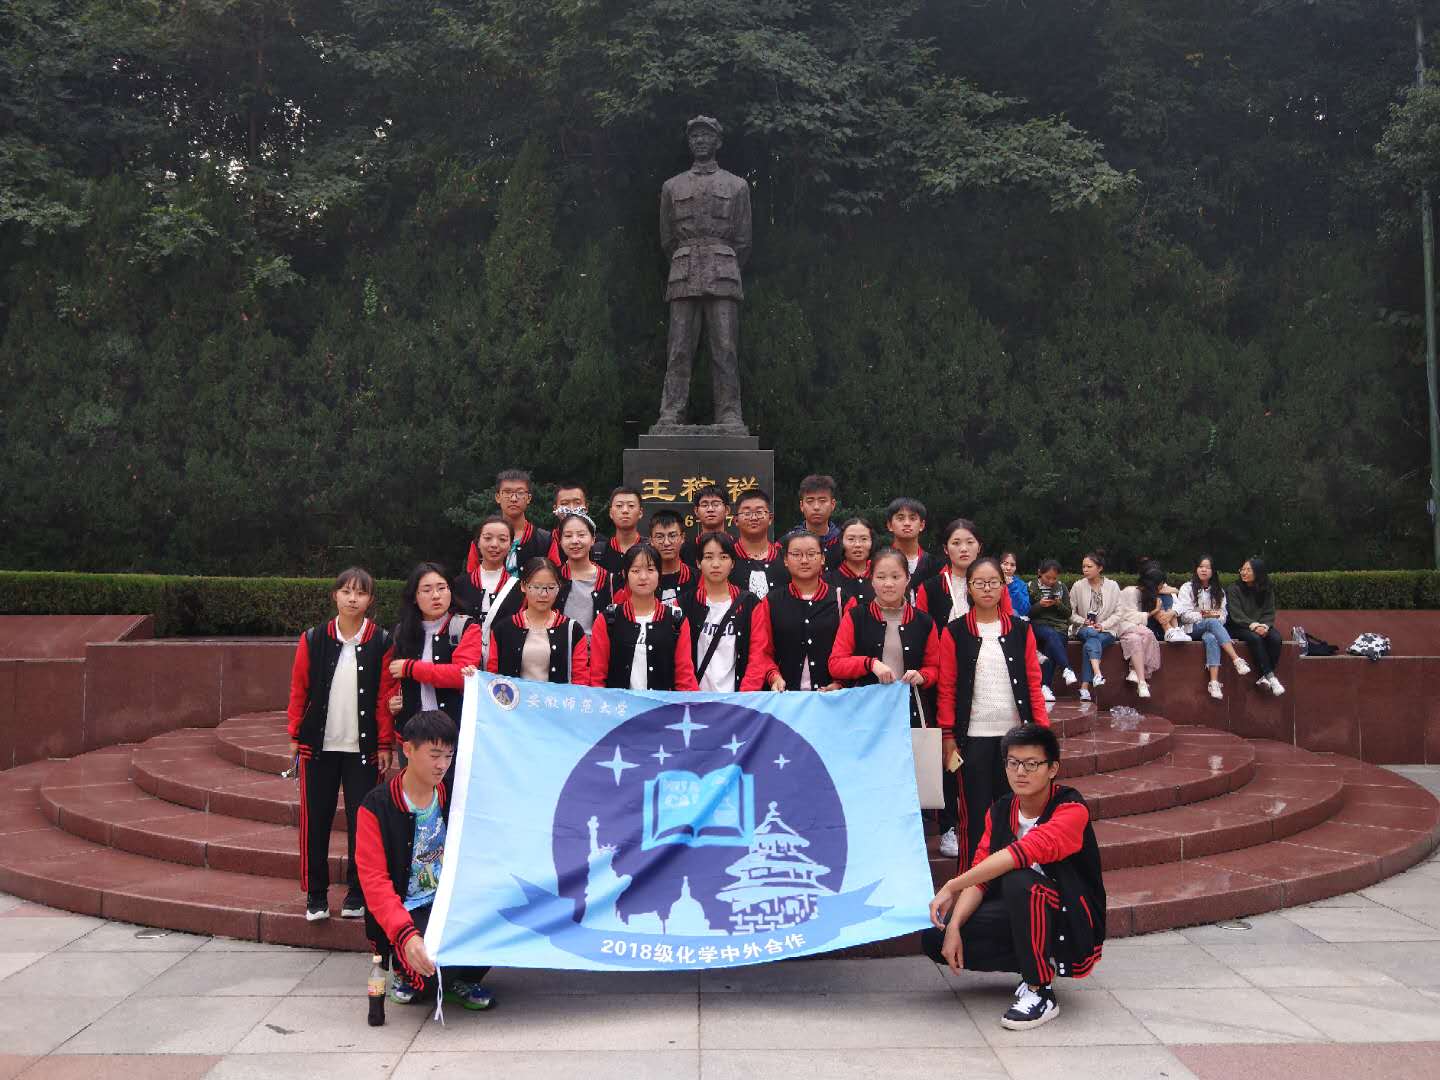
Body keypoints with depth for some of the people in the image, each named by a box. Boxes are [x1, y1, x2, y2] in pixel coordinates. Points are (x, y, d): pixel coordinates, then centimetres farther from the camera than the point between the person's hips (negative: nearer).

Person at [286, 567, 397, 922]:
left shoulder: (381, 643, -2)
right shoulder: (313, 639, 2)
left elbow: (386, 696, -1)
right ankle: (316, 895, 17)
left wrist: (385, 744, -3)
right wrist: (296, 735, 2)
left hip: (363, 747, -1)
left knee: (361, 821, 2)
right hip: (320, 746, 1)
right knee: (316, 820, 5)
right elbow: (299, 689, 5)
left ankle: (357, 895, 15)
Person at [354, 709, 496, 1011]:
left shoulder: (453, 799, 7)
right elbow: (374, 881, -13)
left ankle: (460, 979, 5)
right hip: (406, 914, -4)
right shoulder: (377, 807, -7)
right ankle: (407, 972, 5)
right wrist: (405, 934, -28)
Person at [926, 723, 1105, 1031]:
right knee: (936, 938, -10)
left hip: (1074, 924, -7)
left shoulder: (1071, 810, -21)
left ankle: (1041, 993, -20)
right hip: (1021, 917, 7)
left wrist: (952, 887, -37)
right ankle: (1038, 965, 6)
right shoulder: (999, 812, 0)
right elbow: (980, 875, -2)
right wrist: (954, 926, -18)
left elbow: (1023, 852, -36)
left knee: (1019, 881, -36)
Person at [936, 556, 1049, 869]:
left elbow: (1033, 683, 6)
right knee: (974, 810, 1)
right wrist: (947, 735, -4)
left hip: (1014, 733, 2)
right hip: (973, 735, -2)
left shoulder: (1021, 629, 6)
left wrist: (1042, 728, 0)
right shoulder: (954, 632, 1)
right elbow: (946, 688, 1)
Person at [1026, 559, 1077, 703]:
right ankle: (1066, 670, -45)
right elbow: (1027, 613, 4)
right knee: (1051, 634, -35)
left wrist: (1058, 604, -7)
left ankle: (1046, 687, -28)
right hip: (1038, 625, -2)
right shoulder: (1031, 587, 7)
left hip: (1059, 627, 2)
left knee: (1051, 648, -28)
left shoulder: (1062, 588, 14)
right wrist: (1040, 605, -13)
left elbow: (1068, 613, 13)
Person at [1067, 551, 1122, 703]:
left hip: (1107, 631, 0)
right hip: (1083, 629, 1)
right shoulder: (1078, 586, 4)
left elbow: (1117, 613, 2)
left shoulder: (1112, 586, 4)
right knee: (1091, 633, -37)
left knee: (1088, 645, -33)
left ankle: (1084, 687, -35)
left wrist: (1103, 625, -13)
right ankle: (1097, 673, -53)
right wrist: (1084, 622, -14)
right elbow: (1071, 612, 3)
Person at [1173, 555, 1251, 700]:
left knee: (1211, 638, -37)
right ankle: (1237, 660, -46)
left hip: (1211, 629, 2)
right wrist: (1204, 616, -14)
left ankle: (1214, 682, -50)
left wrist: (1218, 616, -11)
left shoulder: (1218, 591, 18)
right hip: (1191, 630, -2)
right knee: (1212, 622, -36)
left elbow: (1223, 615, 12)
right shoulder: (1187, 588, 7)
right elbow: (1184, 615, -3)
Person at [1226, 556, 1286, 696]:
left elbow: (1269, 613, 3)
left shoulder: (1267, 590, 8)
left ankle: (1264, 677, -28)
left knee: (1275, 638, -29)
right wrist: (1252, 625, -27)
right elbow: (1236, 614, -11)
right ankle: (1270, 677, -36)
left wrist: (1265, 626, -19)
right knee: (1255, 638, -36)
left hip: (1261, 626, 3)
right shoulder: (1234, 588, -2)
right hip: (1238, 628, -3)